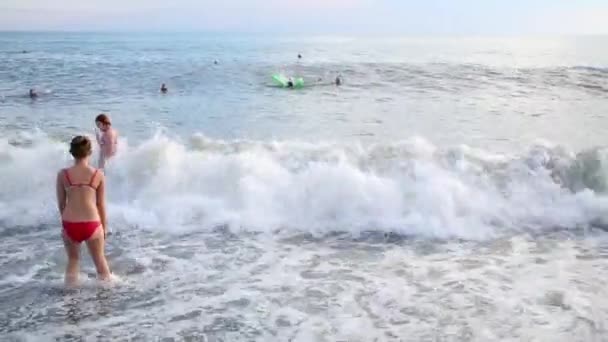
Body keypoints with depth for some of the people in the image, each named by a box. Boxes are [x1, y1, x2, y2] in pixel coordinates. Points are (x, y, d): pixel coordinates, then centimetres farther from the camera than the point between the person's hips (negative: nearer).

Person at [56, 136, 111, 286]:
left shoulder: (63, 174, -4)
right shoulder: (98, 175, -6)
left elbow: (61, 203, 4)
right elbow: (101, 204, 1)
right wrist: (104, 226, 14)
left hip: (70, 224, 1)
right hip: (91, 224, -1)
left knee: (72, 260, 22)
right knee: (100, 260, 19)